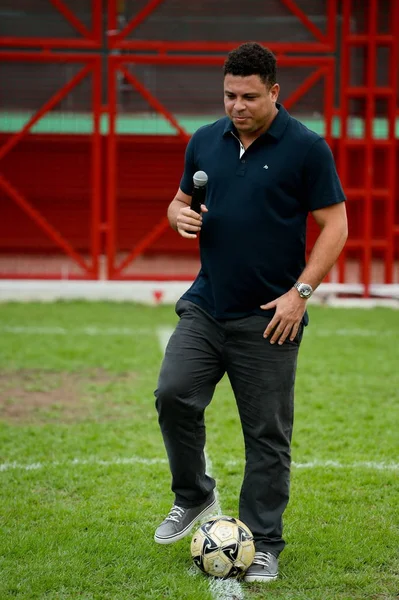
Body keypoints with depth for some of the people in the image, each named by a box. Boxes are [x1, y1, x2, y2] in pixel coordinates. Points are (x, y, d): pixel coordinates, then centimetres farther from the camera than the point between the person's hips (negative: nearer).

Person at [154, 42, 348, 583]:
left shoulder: (305, 148, -8)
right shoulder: (205, 142, 7)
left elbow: (334, 225, -7)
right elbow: (181, 200, 20)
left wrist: (300, 292, -15)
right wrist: (182, 215, -5)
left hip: (269, 317, -4)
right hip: (205, 307, 4)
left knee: (267, 434, 1)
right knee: (173, 395, -11)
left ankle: (263, 545, 12)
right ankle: (193, 497, 12)